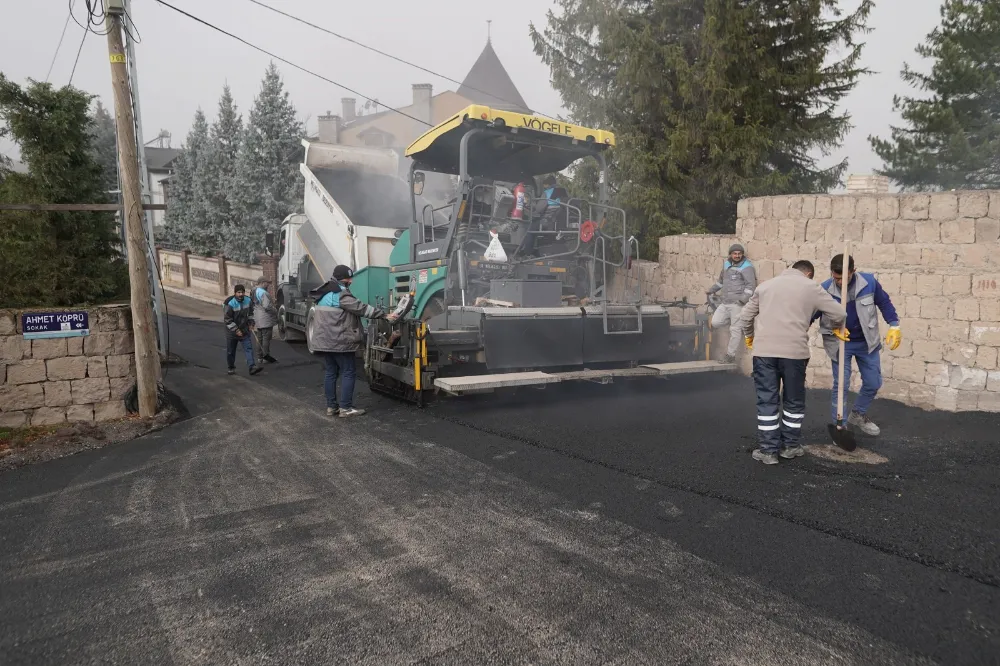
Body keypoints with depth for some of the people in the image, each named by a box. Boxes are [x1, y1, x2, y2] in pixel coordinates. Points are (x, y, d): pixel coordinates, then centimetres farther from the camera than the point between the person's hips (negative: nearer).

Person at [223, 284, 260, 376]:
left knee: (248, 348, -8)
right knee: (231, 351, 9)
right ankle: (231, 368, 25)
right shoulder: (230, 304, -18)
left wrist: (251, 324, 5)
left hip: (245, 330, 3)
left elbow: (250, 313, 15)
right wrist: (236, 330, -19)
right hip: (232, 332, -3)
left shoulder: (248, 301, -3)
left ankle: (252, 367, -13)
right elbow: (227, 319, -16)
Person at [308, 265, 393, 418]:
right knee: (348, 373, -2)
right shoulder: (341, 294, -15)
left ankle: (331, 406, 16)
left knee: (331, 372, 12)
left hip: (324, 341, 9)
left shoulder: (324, 294, 16)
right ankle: (345, 408, -2)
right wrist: (384, 315, -18)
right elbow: (361, 308, -20)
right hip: (339, 342, -9)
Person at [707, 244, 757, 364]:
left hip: (737, 304, -7)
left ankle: (730, 356, 5)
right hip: (725, 303, 7)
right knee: (715, 323, -3)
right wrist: (711, 291, 33)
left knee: (735, 330, -3)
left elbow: (751, 285, -17)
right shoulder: (726, 265, 15)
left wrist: (743, 299, -27)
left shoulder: (746, 267, -8)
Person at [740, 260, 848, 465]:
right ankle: (789, 446, 24)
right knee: (794, 400, 15)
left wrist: (749, 336, 35)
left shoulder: (766, 285, 17)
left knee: (767, 400, 6)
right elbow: (839, 313, 8)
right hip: (794, 351, -1)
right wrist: (839, 328, 30)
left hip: (764, 350, 2)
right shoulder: (811, 287, 9)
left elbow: (746, 317, 16)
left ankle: (768, 450, 9)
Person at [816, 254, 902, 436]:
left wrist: (894, 326, -2)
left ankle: (858, 415, 35)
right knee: (841, 385, -3)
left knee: (873, 383, 11)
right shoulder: (825, 289, -19)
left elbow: (884, 303, 2)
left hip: (867, 342, 3)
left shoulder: (869, 282, -14)